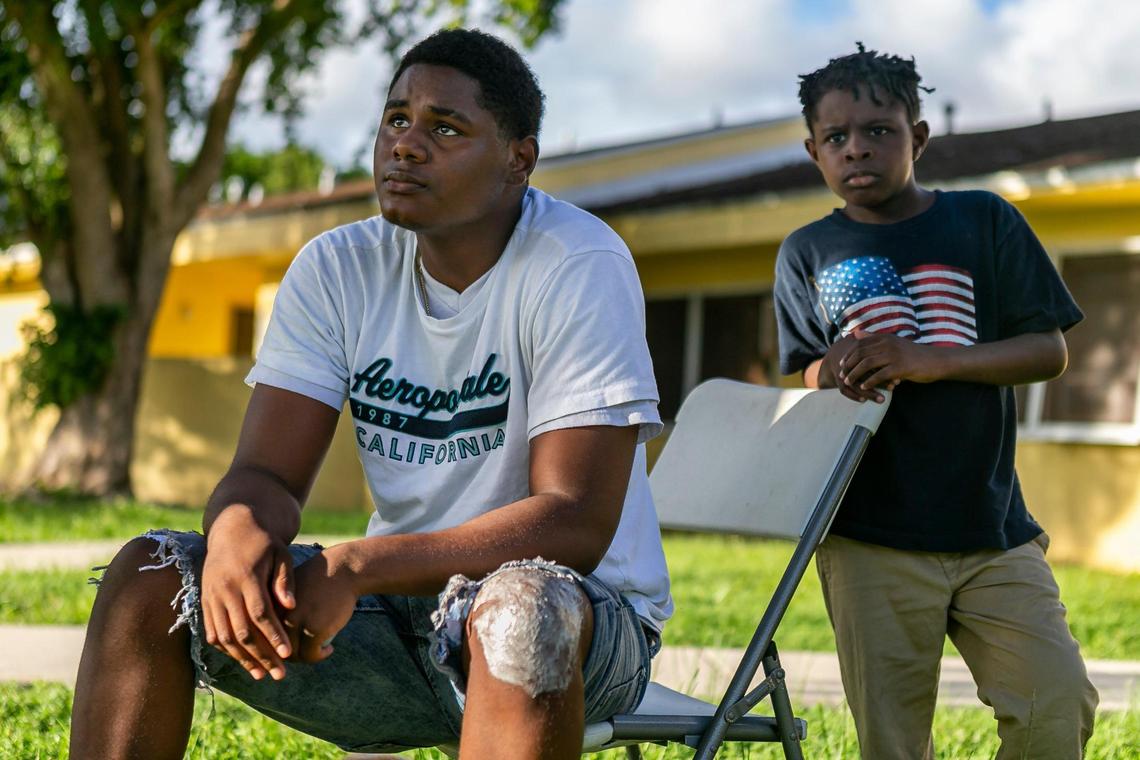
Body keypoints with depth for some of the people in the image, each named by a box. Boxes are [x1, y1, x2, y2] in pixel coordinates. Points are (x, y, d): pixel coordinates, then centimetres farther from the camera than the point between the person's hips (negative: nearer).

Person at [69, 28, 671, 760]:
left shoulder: (580, 267, -16)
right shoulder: (337, 268, 1)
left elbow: (576, 524, -23)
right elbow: (269, 472, -4)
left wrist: (359, 565, -31)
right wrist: (239, 529, -30)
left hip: (590, 621, -5)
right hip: (401, 598, 5)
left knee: (523, 604, -40)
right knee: (149, 573, -13)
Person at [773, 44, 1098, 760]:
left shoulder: (985, 221, 4)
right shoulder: (807, 252, 8)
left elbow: (1050, 350, 0)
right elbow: (809, 374, 9)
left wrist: (932, 360, -16)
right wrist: (838, 372, -16)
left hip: (994, 530, 0)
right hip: (871, 539, 0)